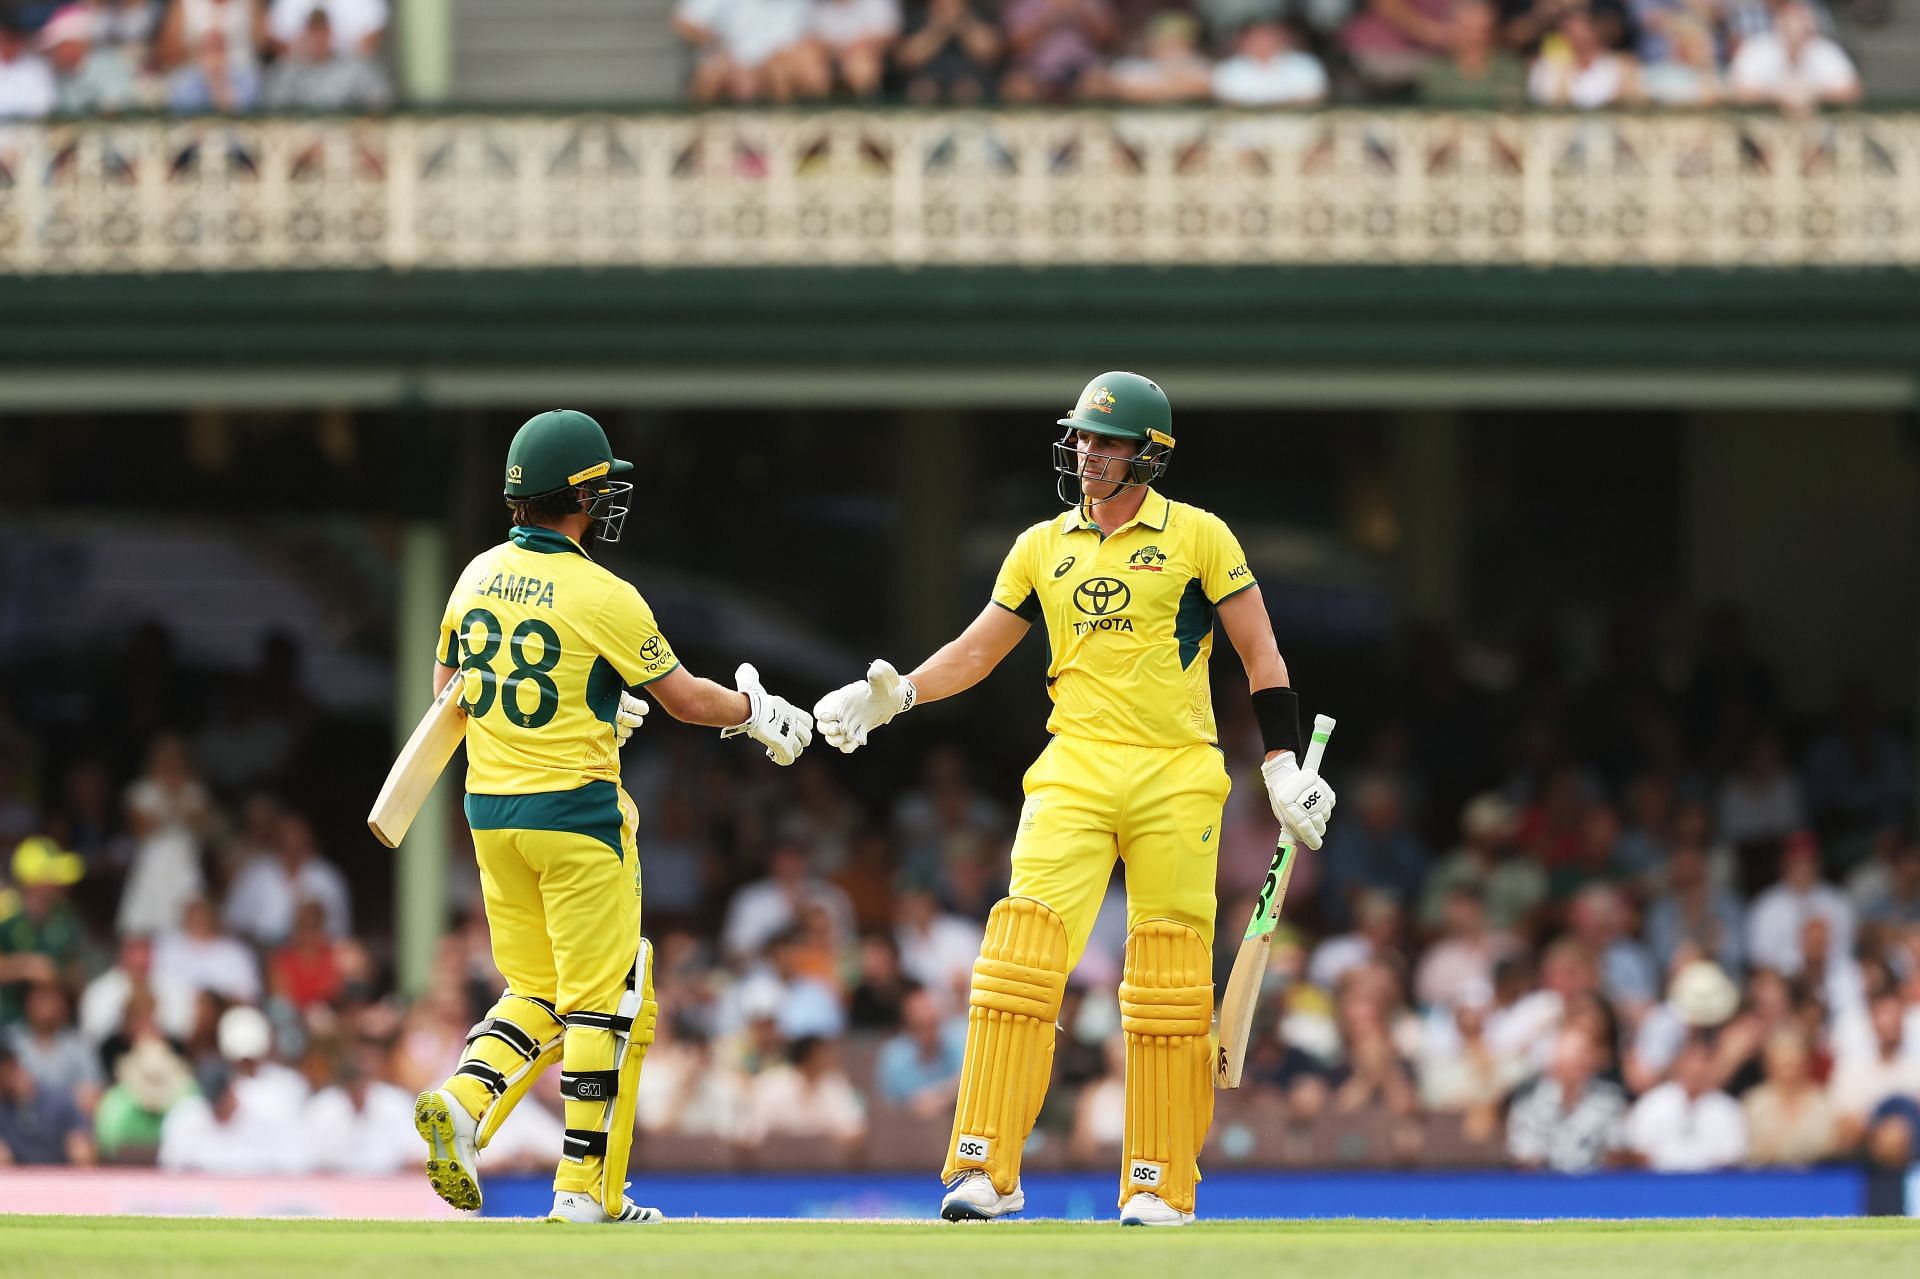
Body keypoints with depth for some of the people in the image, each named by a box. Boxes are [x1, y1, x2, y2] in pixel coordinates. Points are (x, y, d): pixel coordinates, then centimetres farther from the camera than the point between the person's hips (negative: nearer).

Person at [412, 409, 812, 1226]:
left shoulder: (478, 577, 4)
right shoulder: (601, 597, -15)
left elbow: (447, 691, 17)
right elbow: (683, 698, -7)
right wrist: (758, 711, 12)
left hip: (490, 813, 6)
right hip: (576, 816, -6)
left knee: (537, 994, 17)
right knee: (601, 1002, 2)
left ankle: (464, 1099, -9)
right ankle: (584, 1191, 1)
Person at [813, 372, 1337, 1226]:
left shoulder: (1198, 538, 2)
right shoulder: (1042, 548, 12)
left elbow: (1260, 652, 4)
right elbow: (978, 650, 16)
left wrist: (1283, 764, -3)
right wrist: (893, 697, 0)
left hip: (1176, 775, -2)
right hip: (1074, 770, 2)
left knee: (1168, 985, 0)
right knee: (1022, 955, -12)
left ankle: (1162, 1183, 8)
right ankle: (984, 1170, -14)